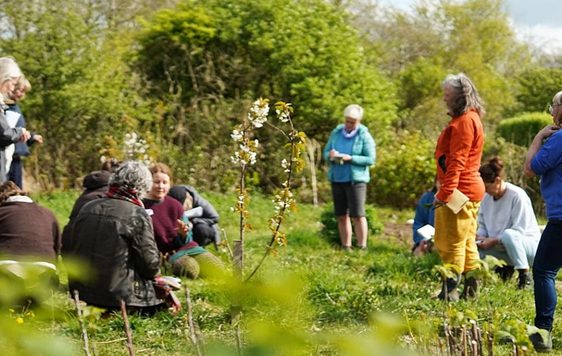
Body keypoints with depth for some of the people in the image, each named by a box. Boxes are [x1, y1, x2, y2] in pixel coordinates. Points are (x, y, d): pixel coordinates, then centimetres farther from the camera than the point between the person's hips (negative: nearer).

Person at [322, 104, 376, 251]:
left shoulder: (364, 136, -5)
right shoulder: (336, 132, 8)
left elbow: (371, 159, -8)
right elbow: (325, 152, 13)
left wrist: (351, 158, -19)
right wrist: (330, 155, -11)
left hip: (356, 179, -5)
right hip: (337, 179, 5)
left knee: (357, 215, -9)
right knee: (341, 216, 7)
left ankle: (362, 247, -3)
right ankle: (346, 247, 13)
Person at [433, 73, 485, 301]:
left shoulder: (464, 121, -15)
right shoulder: (468, 118, 18)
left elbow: (457, 161, -22)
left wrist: (444, 192, -24)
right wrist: (445, 189, 20)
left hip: (460, 191, -11)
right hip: (470, 189, 11)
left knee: (451, 242, -7)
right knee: (466, 242, 15)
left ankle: (450, 291, -5)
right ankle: (471, 288, 20)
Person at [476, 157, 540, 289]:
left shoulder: (517, 195, -19)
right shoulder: (487, 198, 1)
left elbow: (519, 230, -23)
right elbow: (482, 225, 10)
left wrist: (494, 240, -26)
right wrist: (478, 236, -13)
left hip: (529, 242, -7)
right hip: (502, 243, 7)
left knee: (508, 235, -40)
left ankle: (524, 274, -23)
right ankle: (509, 265, 6)